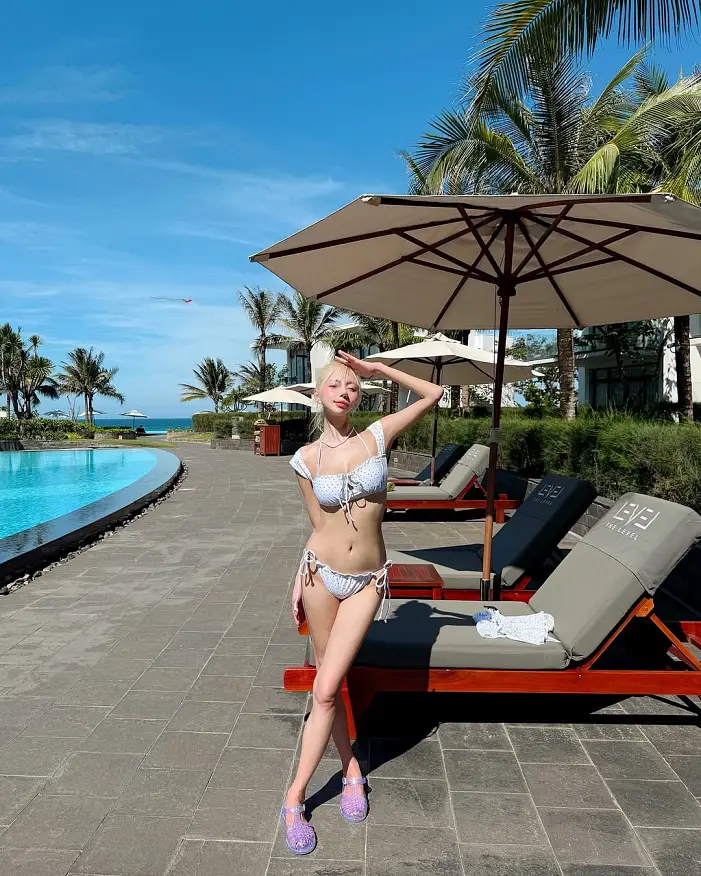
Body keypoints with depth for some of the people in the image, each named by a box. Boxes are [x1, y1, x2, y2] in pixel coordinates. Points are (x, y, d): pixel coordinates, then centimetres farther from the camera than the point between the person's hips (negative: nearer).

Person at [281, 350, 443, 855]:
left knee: (326, 690, -3)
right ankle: (352, 769, 36)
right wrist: (301, 578, 5)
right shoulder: (306, 459, -2)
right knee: (329, 685, 12)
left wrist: (379, 370, 0)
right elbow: (318, 526, 5)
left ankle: (296, 798, 16)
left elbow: (434, 394, 1)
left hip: (367, 581, -1)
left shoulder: (378, 436, -3)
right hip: (321, 573, 1)